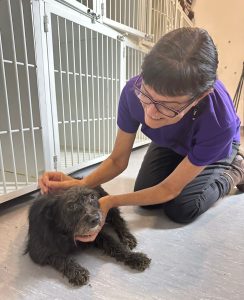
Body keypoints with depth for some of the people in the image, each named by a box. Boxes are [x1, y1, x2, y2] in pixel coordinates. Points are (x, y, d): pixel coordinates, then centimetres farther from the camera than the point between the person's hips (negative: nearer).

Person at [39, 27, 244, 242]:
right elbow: (118, 161, -23)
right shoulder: (134, 91, -36)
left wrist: (110, 201, -41)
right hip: (170, 143, 3)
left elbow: (169, 189, -31)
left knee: (181, 210, -16)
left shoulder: (221, 123, -43)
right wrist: (80, 184, -39)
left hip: (215, 144, -2)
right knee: (145, 198, -5)